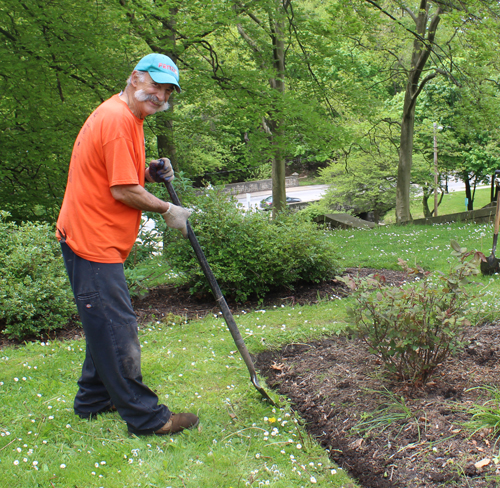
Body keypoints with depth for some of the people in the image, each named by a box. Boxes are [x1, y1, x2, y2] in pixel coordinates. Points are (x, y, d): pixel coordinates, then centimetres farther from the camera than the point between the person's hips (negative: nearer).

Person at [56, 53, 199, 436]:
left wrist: (149, 173, 6)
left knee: (108, 325, 20)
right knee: (118, 331, -4)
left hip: (99, 242, 11)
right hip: (93, 242, -11)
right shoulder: (117, 119, -17)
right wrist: (167, 210, -8)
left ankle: (94, 400, 34)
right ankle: (146, 418, 4)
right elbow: (123, 191, -21)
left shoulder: (127, 118, 16)